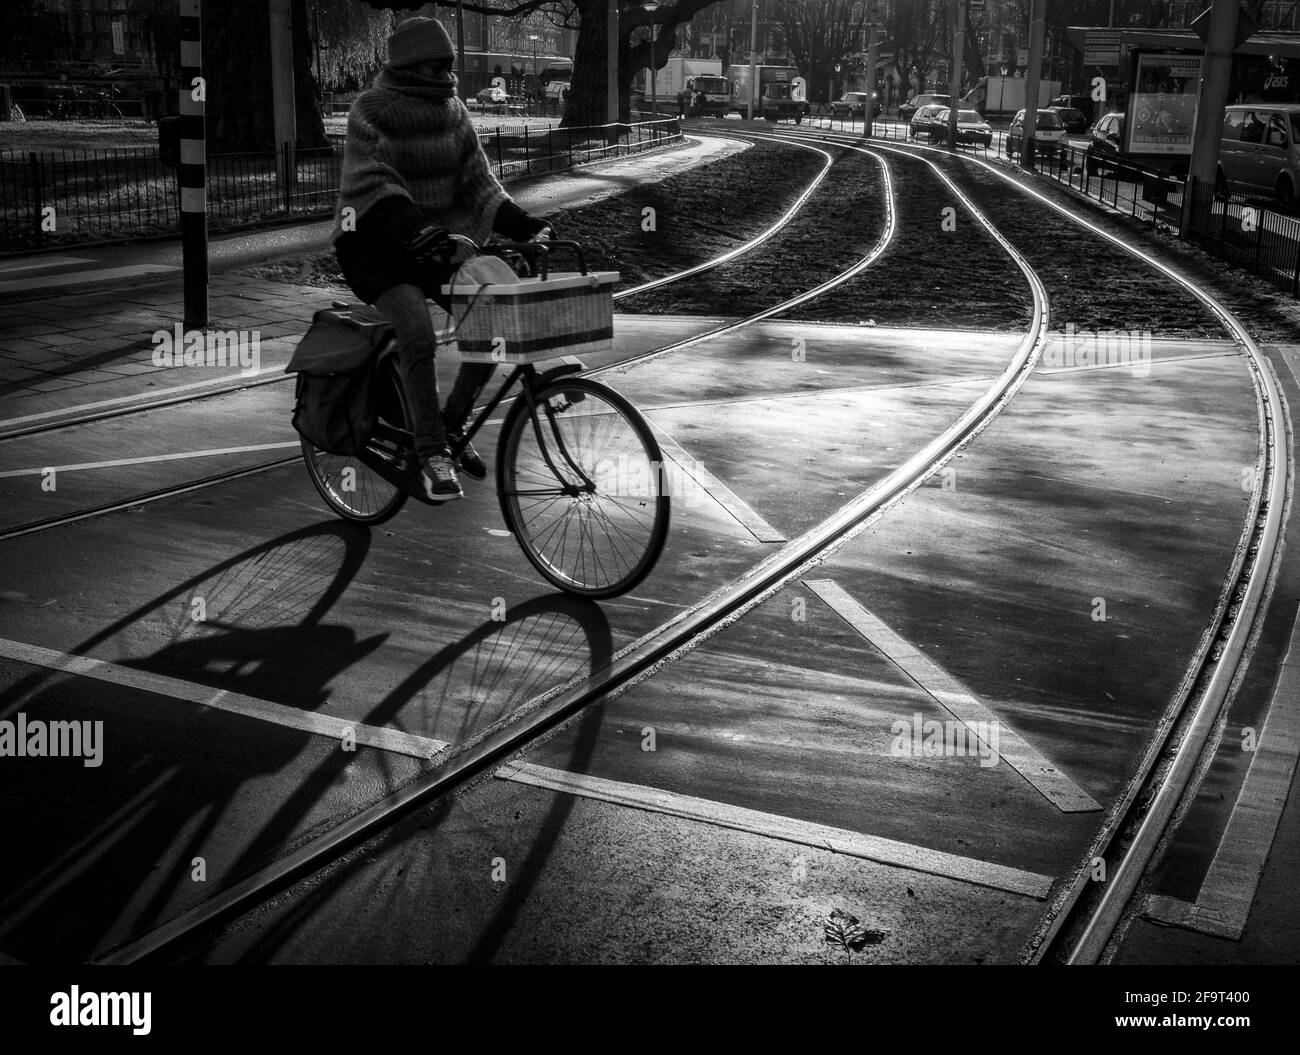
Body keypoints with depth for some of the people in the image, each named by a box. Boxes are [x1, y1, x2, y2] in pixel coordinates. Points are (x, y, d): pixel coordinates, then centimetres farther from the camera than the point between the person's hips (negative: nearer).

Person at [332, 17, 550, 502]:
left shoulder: (453, 112, 5)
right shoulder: (371, 111, -11)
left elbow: (478, 182, 2)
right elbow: (373, 186, -23)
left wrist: (521, 224, -15)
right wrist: (412, 229, -40)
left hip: (438, 237, 6)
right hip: (378, 243, -6)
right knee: (417, 331, -29)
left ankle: (453, 425, 12)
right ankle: (431, 454, -19)